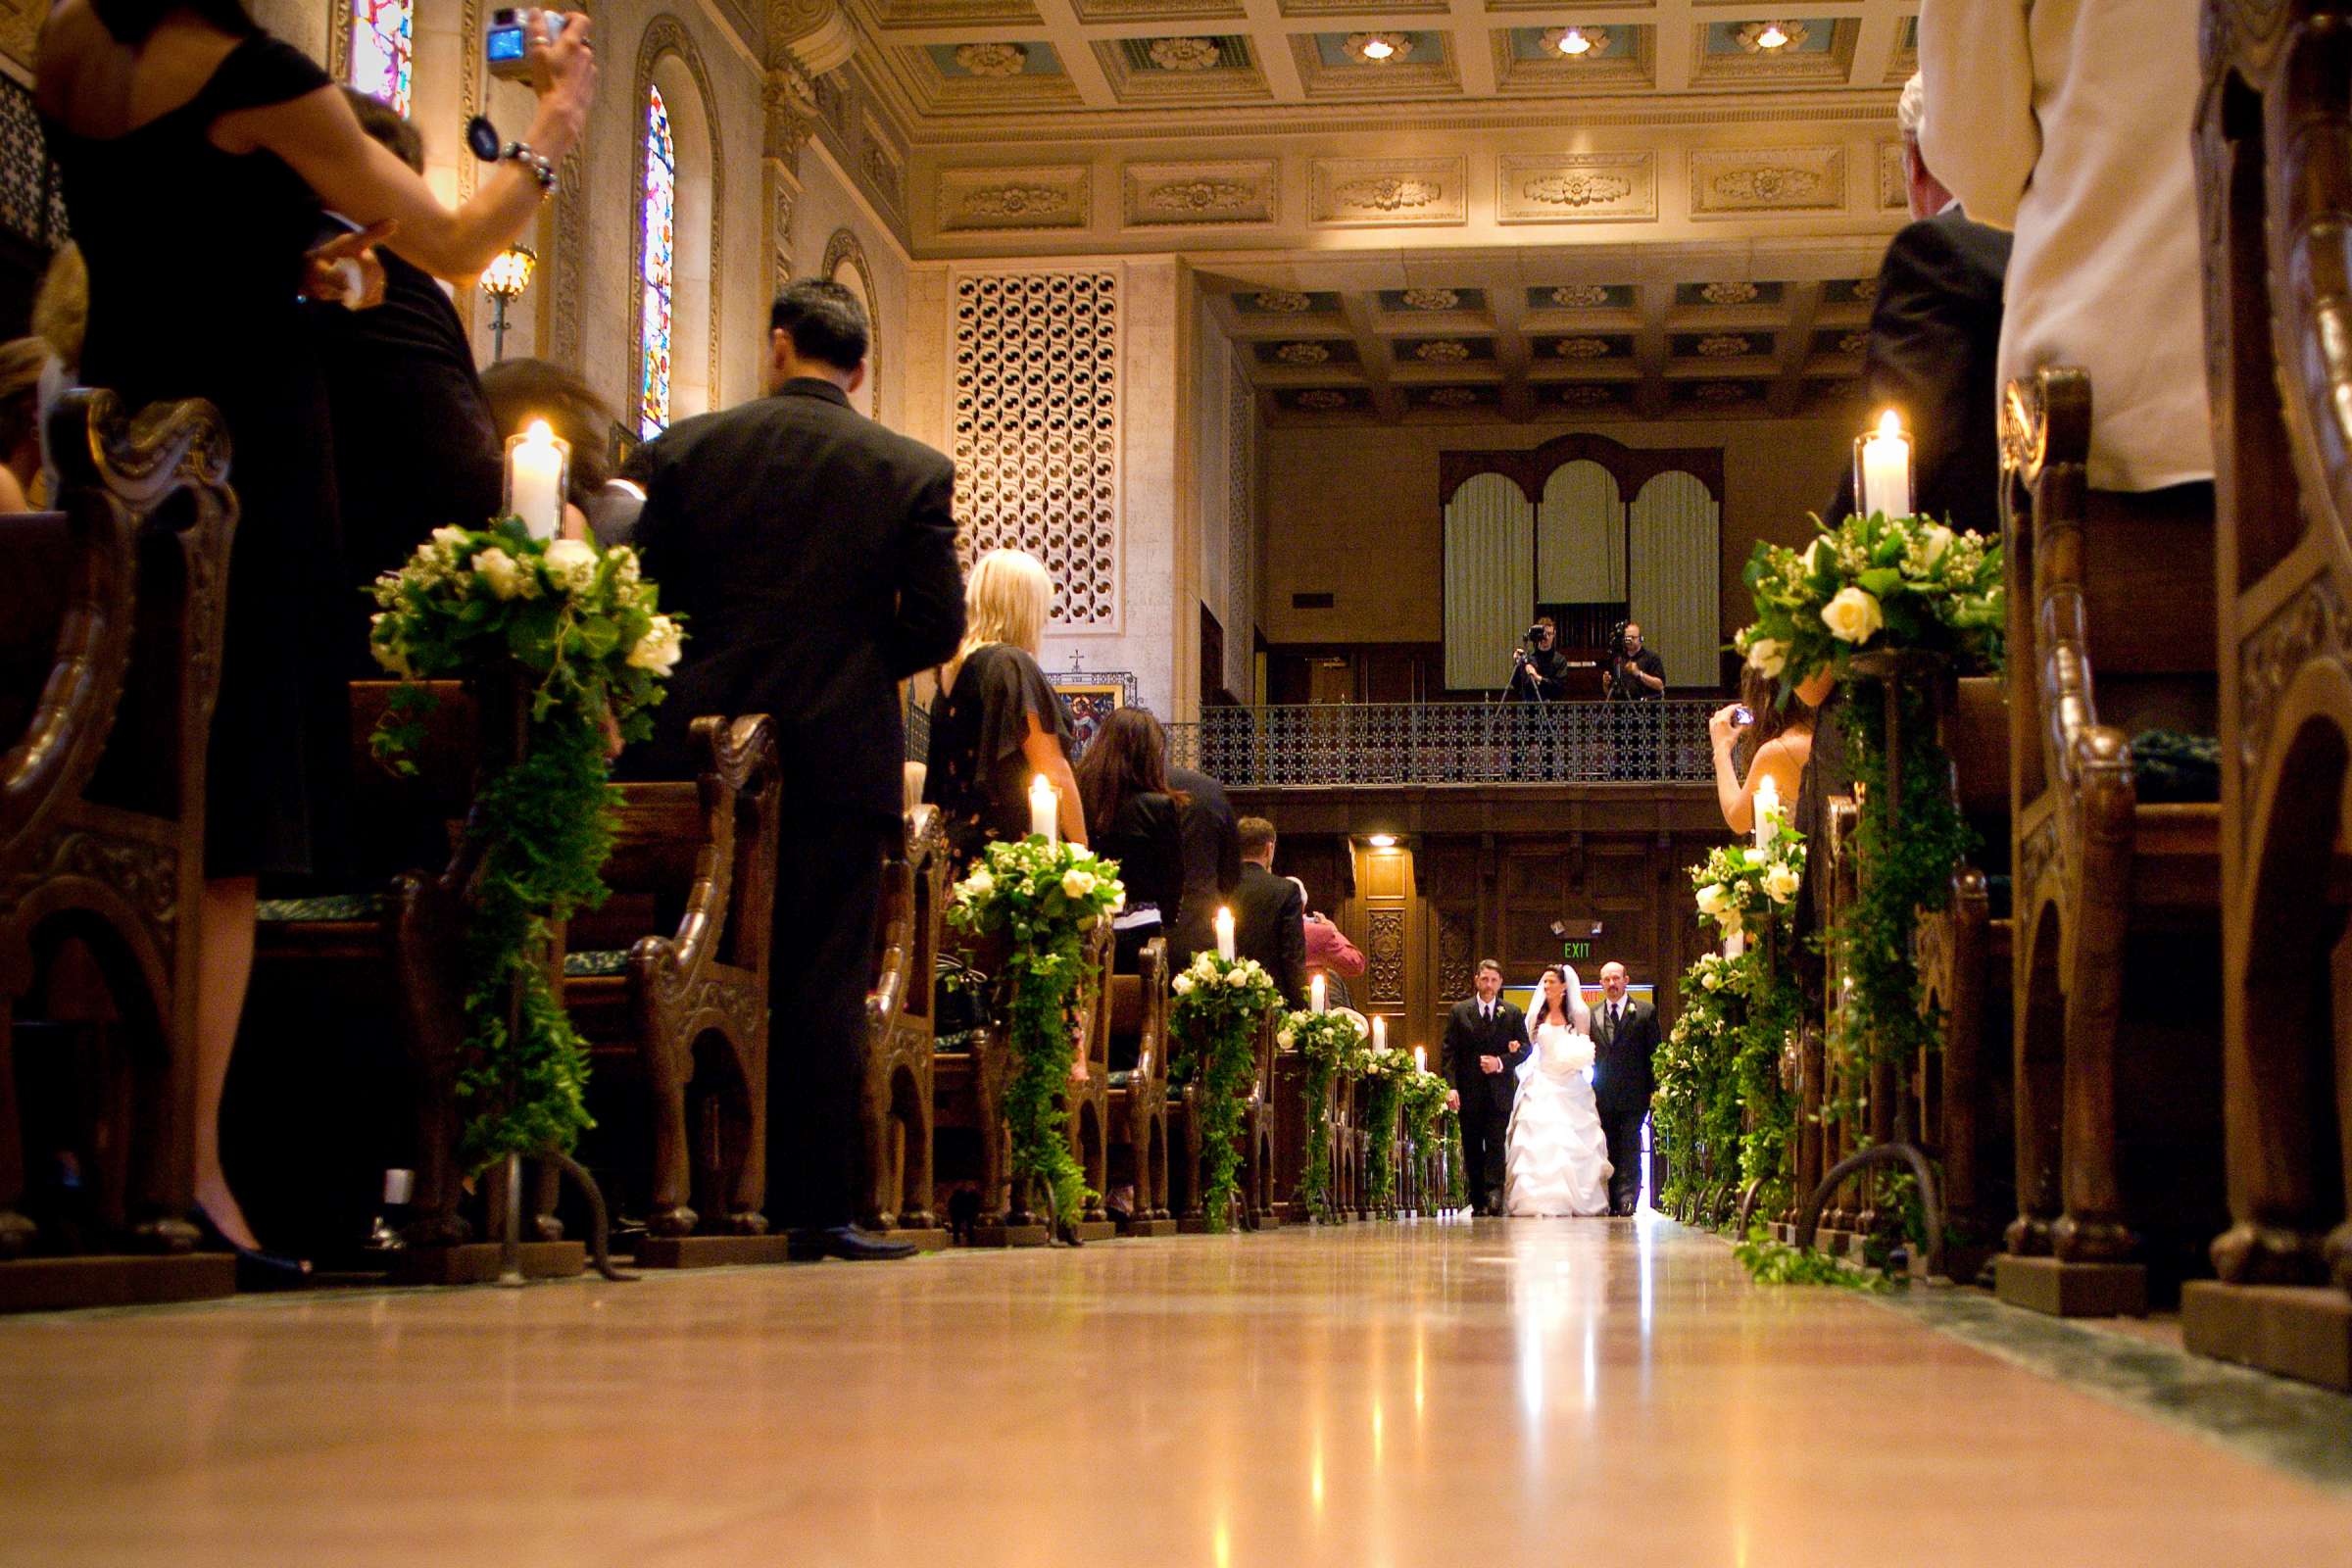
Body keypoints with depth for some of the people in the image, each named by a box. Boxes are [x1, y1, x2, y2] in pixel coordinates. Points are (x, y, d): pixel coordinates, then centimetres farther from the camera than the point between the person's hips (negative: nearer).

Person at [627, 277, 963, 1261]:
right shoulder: (916, 471, 1)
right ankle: (814, 1206, 1)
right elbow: (936, 625, -1)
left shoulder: (687, 449, 3)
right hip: (842, 754, -1)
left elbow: (644, 599, 2)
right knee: (823, 984, 2)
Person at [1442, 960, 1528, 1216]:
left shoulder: (1513, 1012, 7)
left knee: (1496, 1144, -11)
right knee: (1472, 1148, 4)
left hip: (1499, 1091, -1)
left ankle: (1494, 1194, -16)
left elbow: (1525, 1048, 6)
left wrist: (1501, 1062, -11)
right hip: (1469, 1092, 1)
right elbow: (1448, 1051, 2)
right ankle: (1478, 1202, 11)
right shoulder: (1460, 1011, 6)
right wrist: (1451, 1086, -9)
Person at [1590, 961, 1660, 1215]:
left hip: (1633, 1094, -3)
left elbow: (1654, 1052, 2)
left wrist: (1654, 1089, -3)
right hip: (1603, 1096, 3)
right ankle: (1612, 1202, 9)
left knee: (1629, 1149, -7)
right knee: (1609, 1151, 5)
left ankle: (1627, 1199, -9)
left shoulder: (1645, 1012, 4)